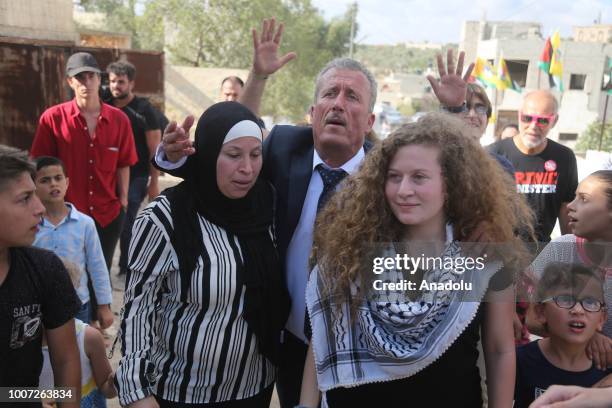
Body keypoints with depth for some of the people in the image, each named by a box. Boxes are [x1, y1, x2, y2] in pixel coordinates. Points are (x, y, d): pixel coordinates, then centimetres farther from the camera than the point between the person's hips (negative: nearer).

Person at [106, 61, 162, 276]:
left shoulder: (143, 109, -5)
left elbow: (155, 148, -6)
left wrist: (154, 182, -10)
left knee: (126, 222, -6)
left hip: (136, 177, -4)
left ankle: (126, 266, 11)